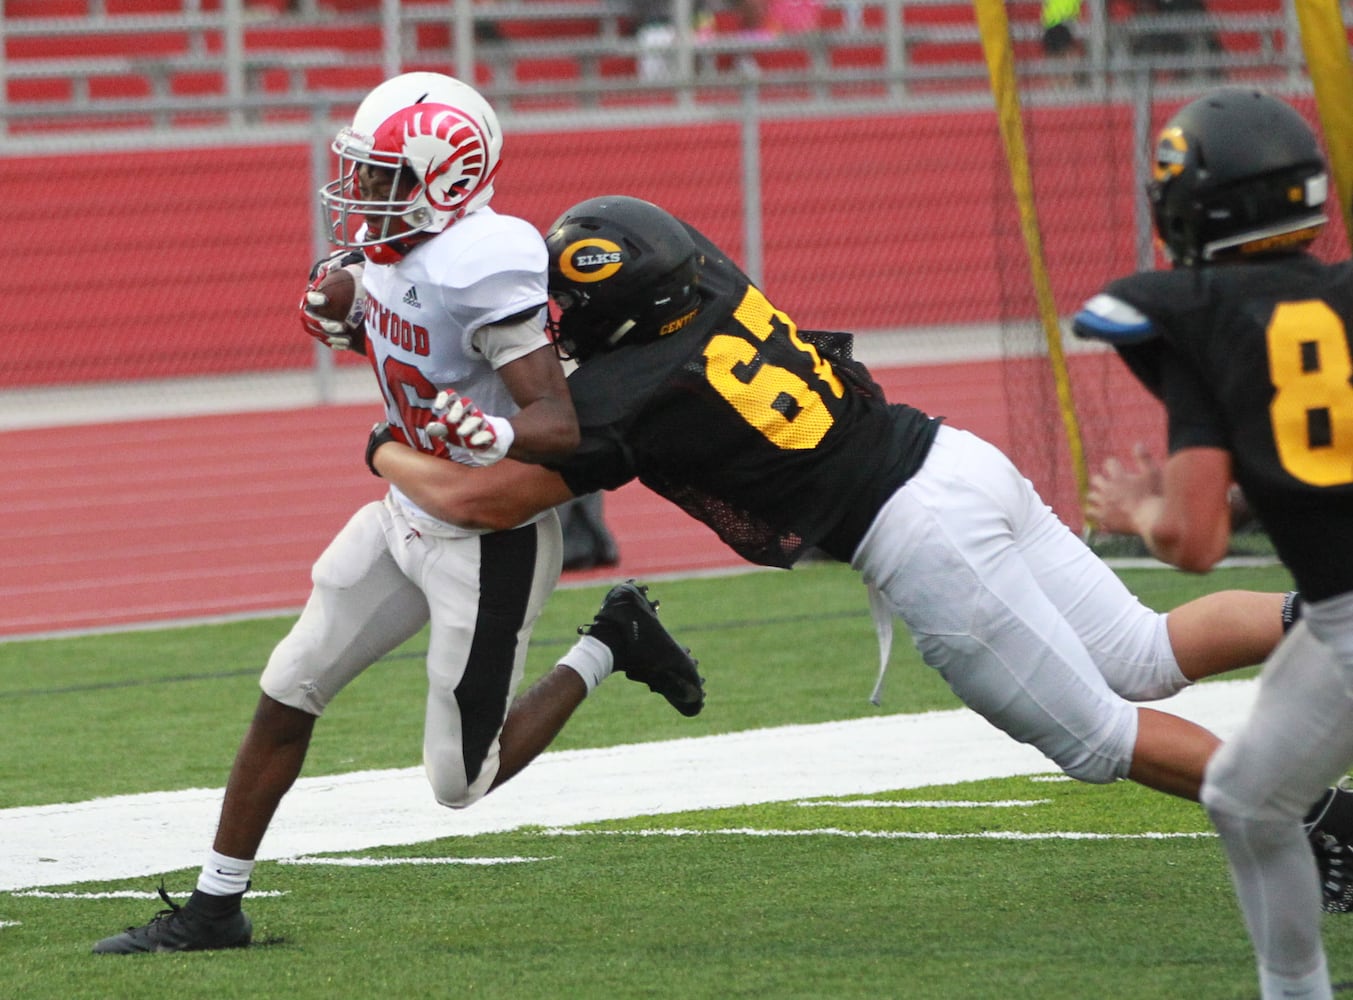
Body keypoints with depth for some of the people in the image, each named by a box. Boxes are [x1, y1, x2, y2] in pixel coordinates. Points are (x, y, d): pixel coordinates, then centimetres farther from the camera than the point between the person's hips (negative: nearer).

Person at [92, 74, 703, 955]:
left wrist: (486, 435, -48)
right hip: (409, 517, 8)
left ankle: (609, 648, 18)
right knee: (287, 693, 9)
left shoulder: (482, 267, -28)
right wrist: (338, 321, -1)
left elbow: (561, 426, -28)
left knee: (462, 783, 1)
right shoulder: (387, 248, -3)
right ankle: (216, 906, 20)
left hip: (491, 541, -8)